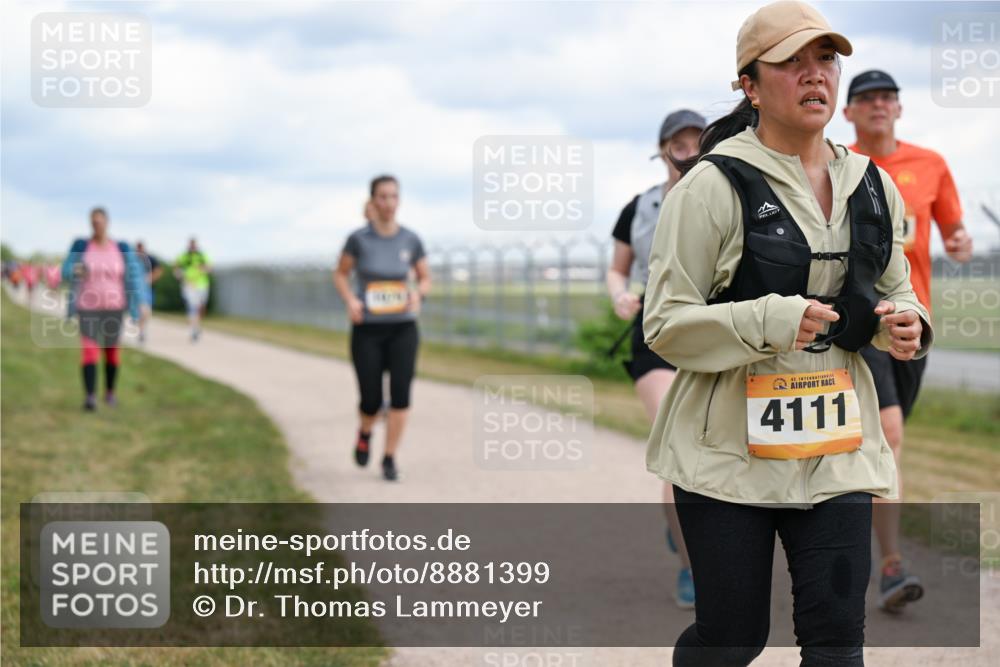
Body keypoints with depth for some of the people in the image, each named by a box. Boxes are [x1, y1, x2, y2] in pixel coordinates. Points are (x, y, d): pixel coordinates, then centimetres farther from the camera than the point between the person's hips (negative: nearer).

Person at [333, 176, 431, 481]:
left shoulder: (411, 240, -1)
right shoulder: (358, 238, -6)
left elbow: (425, 280, 11)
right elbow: (340, 274, 8)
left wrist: (418, 294, -13)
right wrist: (350, 300, -11)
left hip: (402, 329, 1)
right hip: (367, 330, -1)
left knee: (400, 393, -15)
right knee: (371, 401, -2)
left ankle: (390, 459, 1)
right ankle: (365, 432, 35)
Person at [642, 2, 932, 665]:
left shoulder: (873, 187, 9)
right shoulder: (715, 185, -9)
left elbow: (897, 293, 21)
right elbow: (666, 324, -11)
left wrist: (903, 324, -3)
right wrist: (766, 322, -26)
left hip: (838, 448, 4)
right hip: (730, 445, -4)